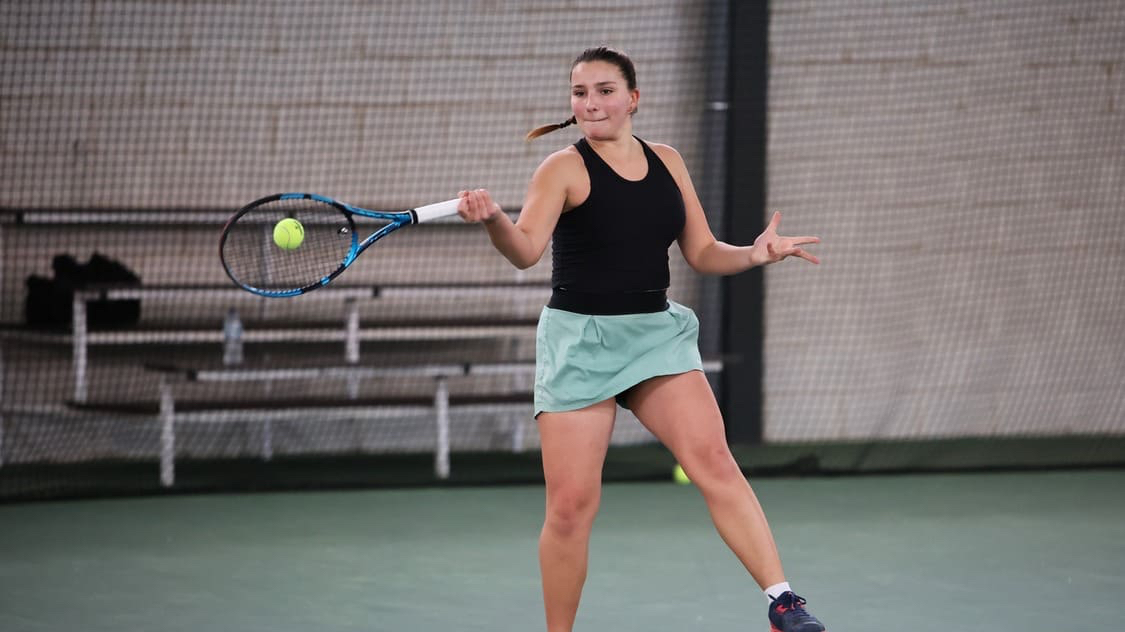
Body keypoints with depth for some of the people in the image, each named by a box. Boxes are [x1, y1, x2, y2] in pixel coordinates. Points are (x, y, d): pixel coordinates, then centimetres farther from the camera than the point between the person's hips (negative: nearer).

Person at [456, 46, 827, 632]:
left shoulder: (667, 162, 9)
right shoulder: (564, 169, -6)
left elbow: (702, 252, 14)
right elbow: (526, 249, -21)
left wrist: (754, 254, -5)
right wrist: (492, 219, -42)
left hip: (658, 333, 3)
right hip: (580, 339, -3)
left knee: (713, 460, -17)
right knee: (571, 505, -5)